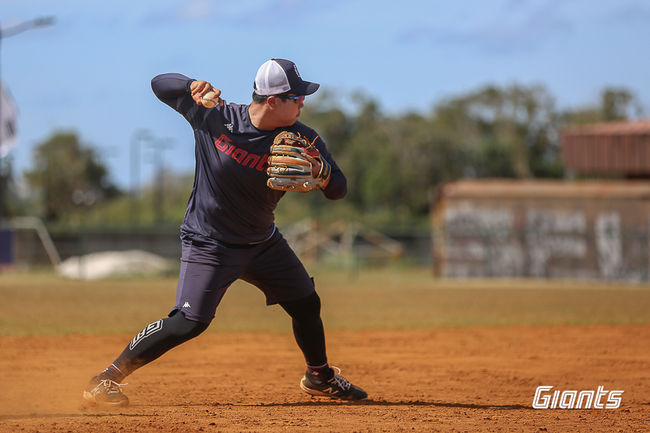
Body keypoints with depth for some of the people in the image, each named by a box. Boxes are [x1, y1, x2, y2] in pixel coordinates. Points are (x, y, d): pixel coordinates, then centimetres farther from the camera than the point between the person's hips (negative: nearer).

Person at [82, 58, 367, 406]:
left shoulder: (300, 139, -13)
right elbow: (160, 84, -7)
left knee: (306, 304, 15)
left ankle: (320, 377, 44)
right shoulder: (213, 117, -19)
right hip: (209, 244, -5)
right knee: (189, 321, -19)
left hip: (262, 242, 5)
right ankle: (105, 381, -13)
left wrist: (318, 171, -34)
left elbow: (338, 191, -12)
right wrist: (194, 87, -29)